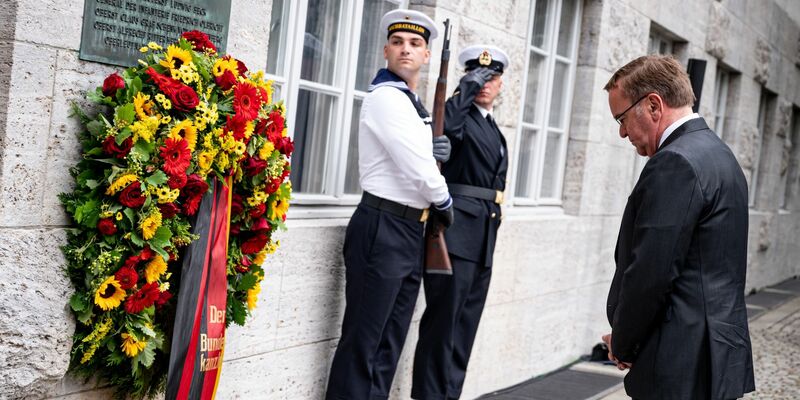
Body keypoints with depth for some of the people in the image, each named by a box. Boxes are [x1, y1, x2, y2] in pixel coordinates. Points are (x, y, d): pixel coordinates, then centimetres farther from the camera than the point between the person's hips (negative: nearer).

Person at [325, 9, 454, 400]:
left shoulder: (414, 104, 18)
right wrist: (445, 202, -1)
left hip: (411, 231, 9)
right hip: (382, 229, -9)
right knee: (363, 341, -5)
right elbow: (418, 168, -15)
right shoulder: (385, 97, -11)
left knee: (391, 340, 11)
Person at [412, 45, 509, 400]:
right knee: (443, 321, -7)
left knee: (465, 325, 12)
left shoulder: (494, 130, 20)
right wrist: (468, 85, -20)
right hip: (456, 232, -9)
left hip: (483, 237, 9)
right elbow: (446, 128, -30)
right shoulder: (460, 114, -4)